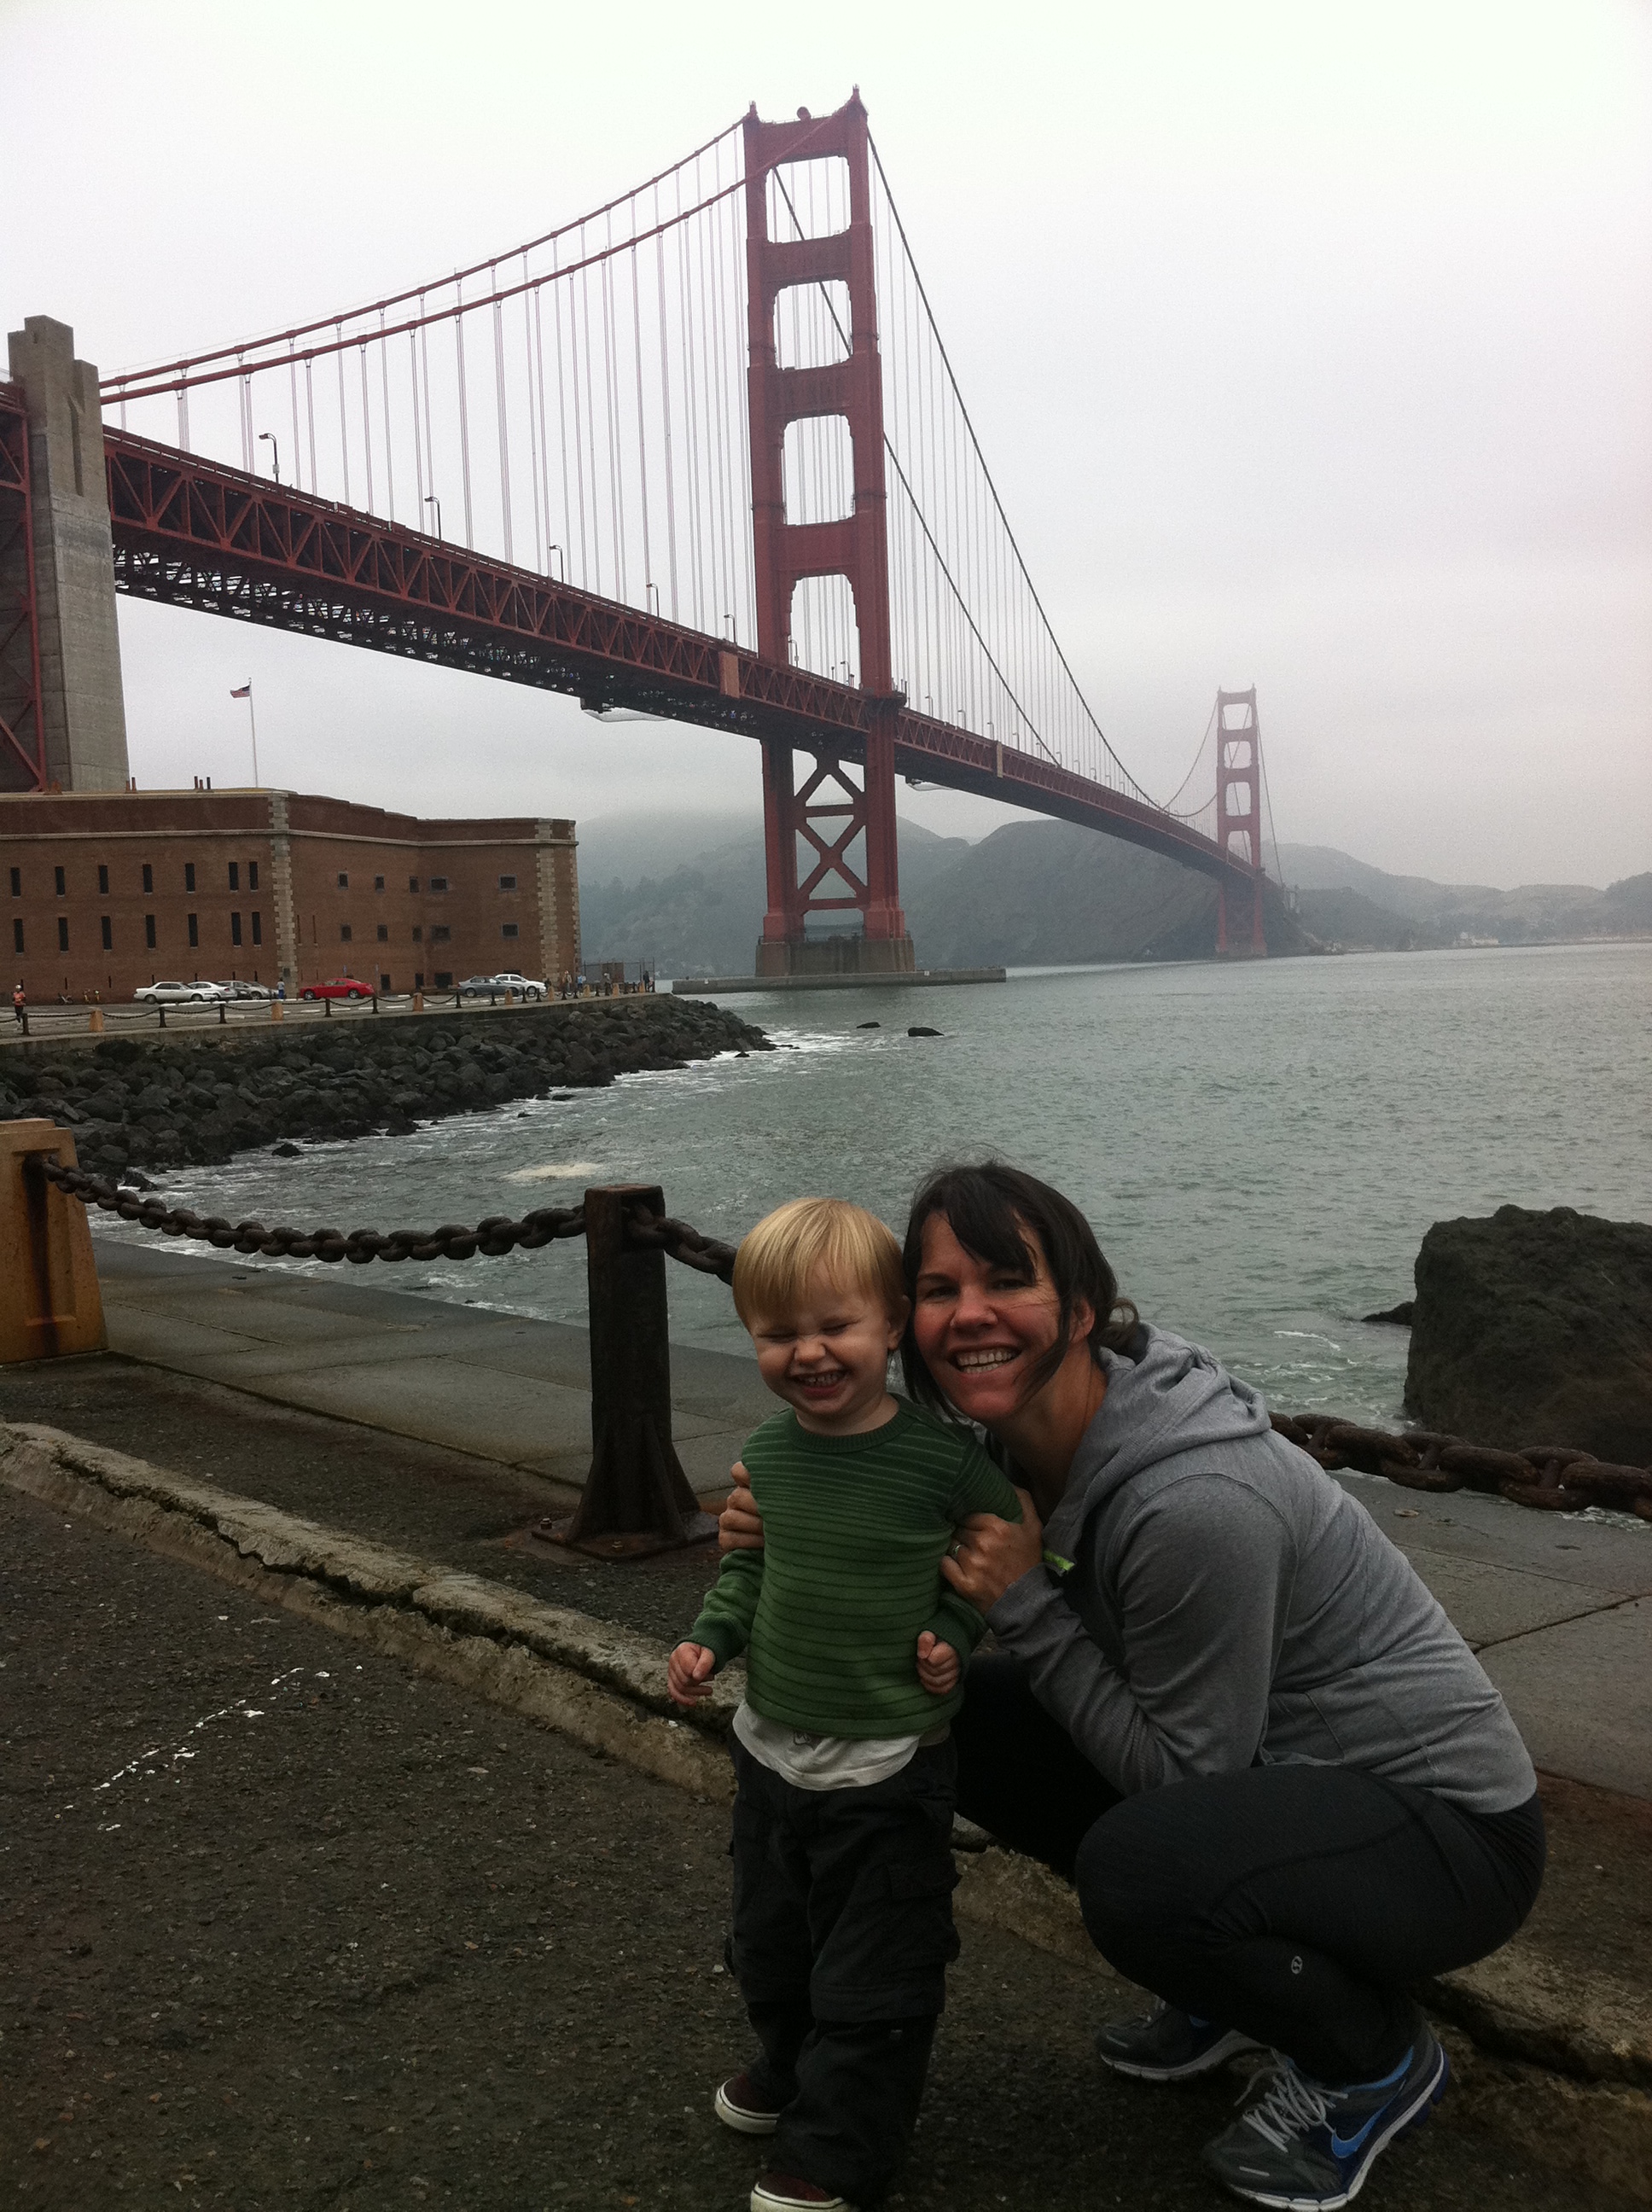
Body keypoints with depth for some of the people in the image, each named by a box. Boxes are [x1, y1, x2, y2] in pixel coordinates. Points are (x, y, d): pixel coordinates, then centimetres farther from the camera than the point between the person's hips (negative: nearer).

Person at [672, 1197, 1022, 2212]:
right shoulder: (767, 1454, -6)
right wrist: (711, 1638, -4)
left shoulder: (944, 1458, -21)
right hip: (773, 1748, 6)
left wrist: (955, 1635, -17)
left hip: (890, 1766, -5)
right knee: (772, 1939, 25)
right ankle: (792, 2066, 51)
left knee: (874, 1971, 8)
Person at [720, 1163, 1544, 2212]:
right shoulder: (1021, 1447, -7)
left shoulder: (1195, 1502, -32)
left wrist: (1026, 1603, -23)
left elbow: (1183, 1772, -23)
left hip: (1450, 1824, -8)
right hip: (1278, 1771, 8)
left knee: (1138, 1868, -33)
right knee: (974, 1722, 0)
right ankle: (1233, 1985, 18)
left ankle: (1379, 2060, 0)